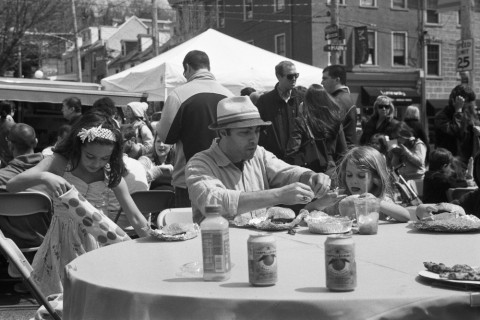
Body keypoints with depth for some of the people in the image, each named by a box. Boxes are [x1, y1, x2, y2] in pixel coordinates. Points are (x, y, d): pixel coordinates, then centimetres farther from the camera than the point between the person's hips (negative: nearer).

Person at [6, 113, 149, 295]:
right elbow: (11, 186, -21)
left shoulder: (111, 173, -6)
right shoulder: (59, 163, -12)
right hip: (63, 241, -2)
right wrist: (43, 177, -40)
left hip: (96, 240, 2)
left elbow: (136, 218, -5)